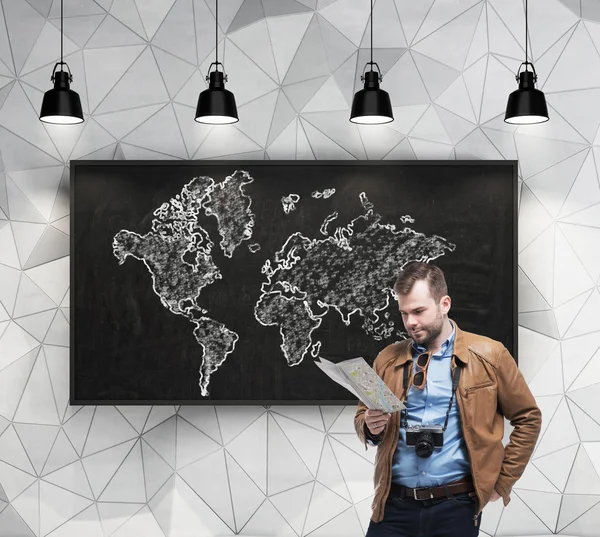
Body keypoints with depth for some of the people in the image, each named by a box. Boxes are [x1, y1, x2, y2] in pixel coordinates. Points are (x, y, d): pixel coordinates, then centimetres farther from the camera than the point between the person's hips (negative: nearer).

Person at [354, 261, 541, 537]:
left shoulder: (488, 355, -1)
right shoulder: (387, 359, 7)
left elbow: (527, 418, 6)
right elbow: (362, 416, 16)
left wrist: (502, 482, 2)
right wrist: (371, 427, -7)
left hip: (457, 504, -2)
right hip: (394, 503, 2)